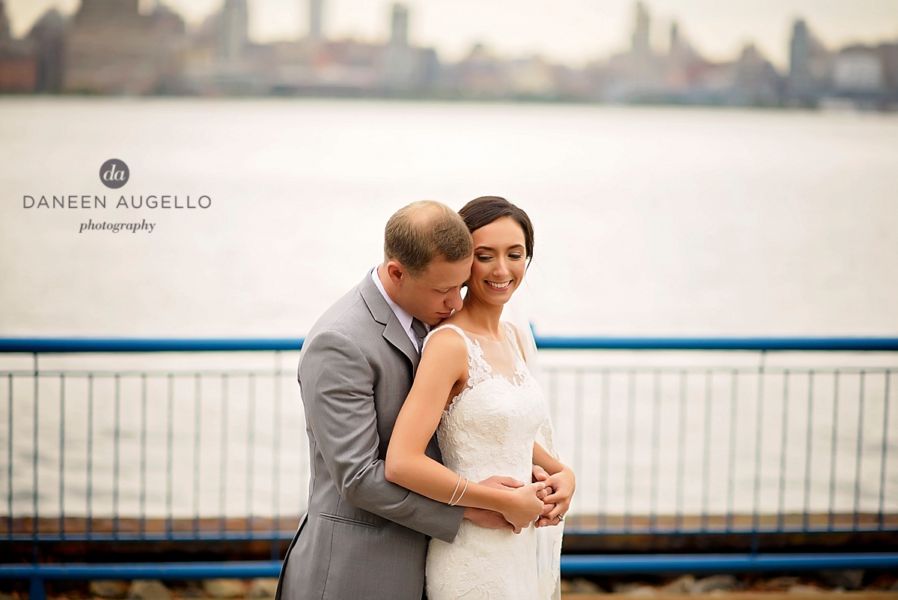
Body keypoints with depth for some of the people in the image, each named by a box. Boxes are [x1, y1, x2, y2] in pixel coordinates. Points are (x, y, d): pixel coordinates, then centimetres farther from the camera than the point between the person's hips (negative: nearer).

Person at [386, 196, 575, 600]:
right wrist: (508, 502, -17)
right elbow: (402, 464, -24)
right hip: (476, 559, -7)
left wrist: (562, 474, 5)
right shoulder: (449, 343, -14)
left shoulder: (514, 339, 9)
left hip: (526, 549, 7)